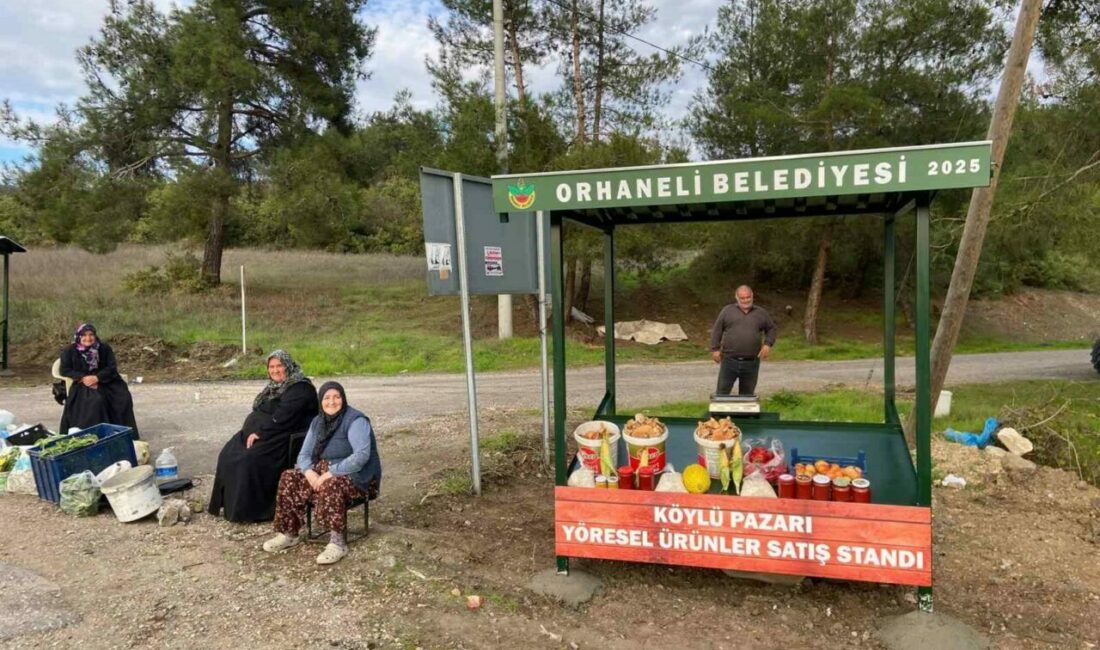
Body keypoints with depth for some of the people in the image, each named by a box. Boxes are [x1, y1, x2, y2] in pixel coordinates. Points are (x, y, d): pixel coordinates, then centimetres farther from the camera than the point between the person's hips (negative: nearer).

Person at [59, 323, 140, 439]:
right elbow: (65, 370, -1)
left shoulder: (104, 348, 4)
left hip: (105, 382, 2)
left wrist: (97, 377, -20)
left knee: (124, 398, -22)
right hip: (82, 384, -2)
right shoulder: (69, 351, 1)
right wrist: (83, 377, -18)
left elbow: (112, 367, -2)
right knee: (96, 400, -35)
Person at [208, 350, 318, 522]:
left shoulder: (300, 389, -14)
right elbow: (259, 411, 18)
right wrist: (252, 430, 1)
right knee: (228, 455, -2)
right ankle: (231, 504, 5)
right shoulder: (275, 386, 17)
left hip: (284, 439, -10)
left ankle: (251, 511, -13)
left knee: (250, 460, -25)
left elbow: (282, 419, -21)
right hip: (265, 434, 10)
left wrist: (260, 433, -20)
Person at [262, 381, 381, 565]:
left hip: (357, 476, -7)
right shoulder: (318, 422, 8)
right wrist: (309, 472, -16)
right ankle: (289, 533, -1)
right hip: (325, 471, 8)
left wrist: (331, 473, -29)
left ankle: (337, 542, -30)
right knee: (289, 479, -10)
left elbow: (362, 455, -27)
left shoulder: (355, 420, -16)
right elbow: (304, 455, 7)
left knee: (330, 486, -37)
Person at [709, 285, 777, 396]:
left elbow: (771, 329, 18)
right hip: (729, 360, -1)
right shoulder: (727, 310, 3)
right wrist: (715, 349, -2)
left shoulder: (761, 313, 9)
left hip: (751, 362, 2)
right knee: (722, 391, 3)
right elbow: (717, 330, 5)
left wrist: (768, 344, 2)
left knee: (747, 394, 10)